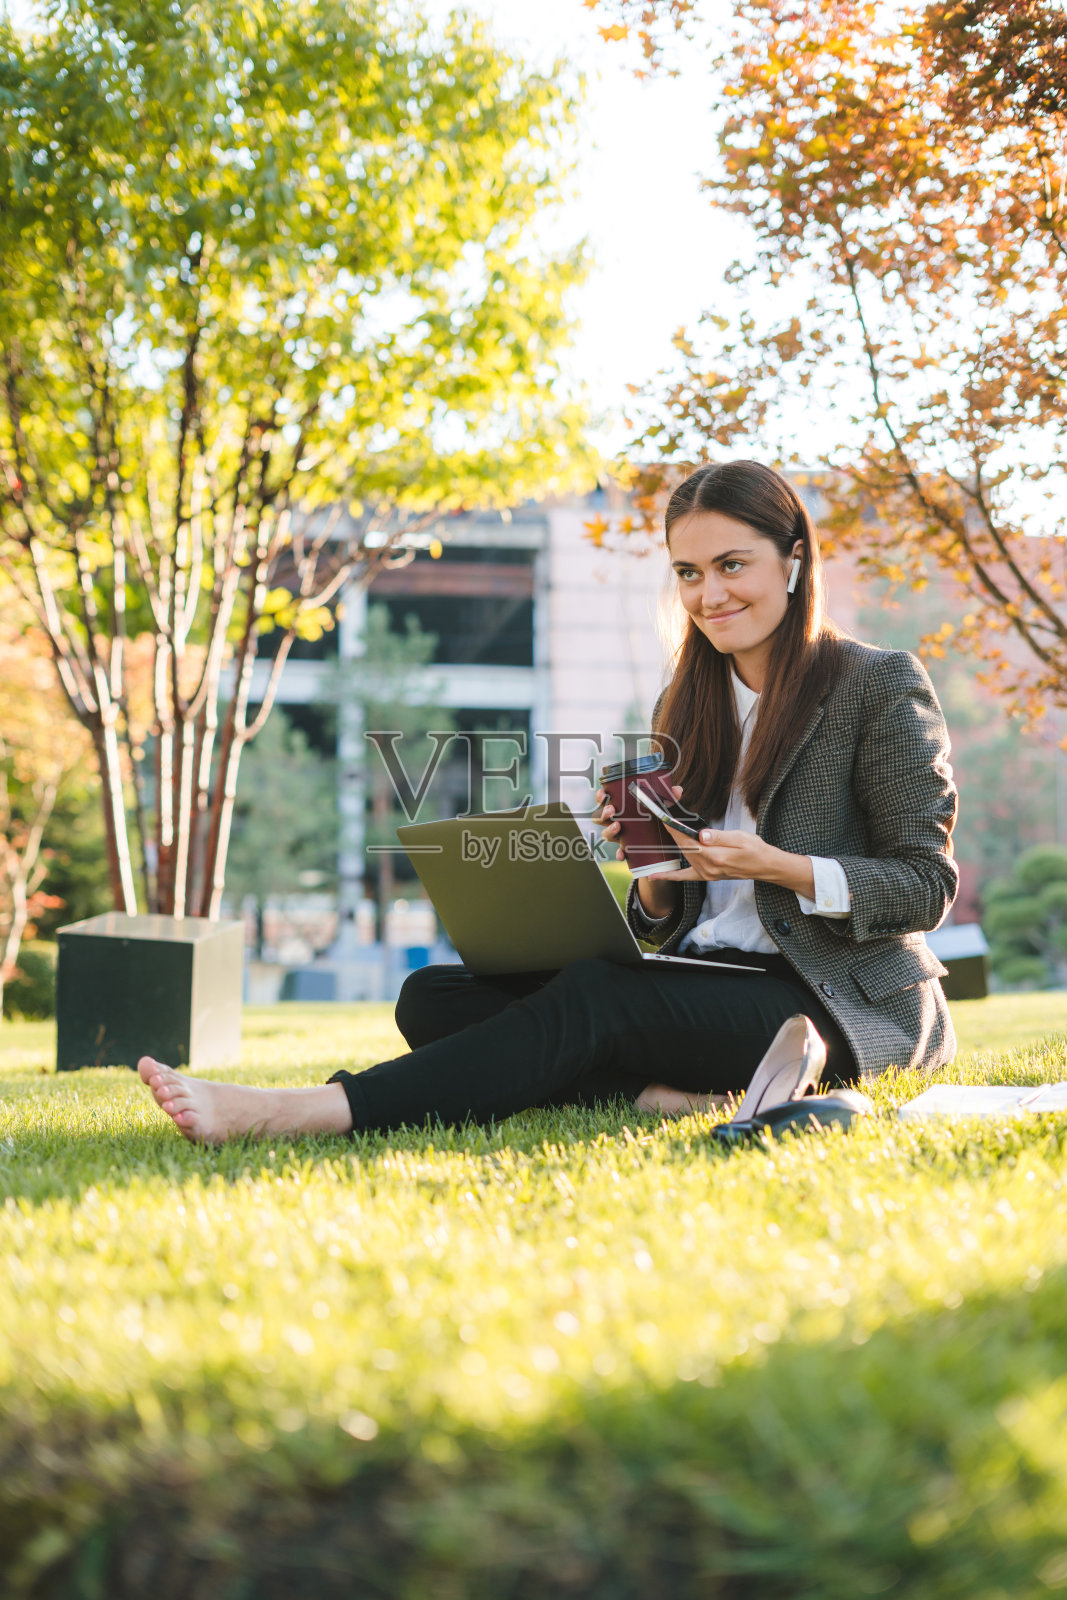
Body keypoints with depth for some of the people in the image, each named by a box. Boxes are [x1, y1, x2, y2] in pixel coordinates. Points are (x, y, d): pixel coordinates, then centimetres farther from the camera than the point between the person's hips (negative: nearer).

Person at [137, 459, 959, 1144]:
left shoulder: (881, 684, 0)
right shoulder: (686, 706, 17)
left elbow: (927, 885, -4)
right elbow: (667, 925, 16)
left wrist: (775, 865, -19)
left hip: (842, 1004, -6)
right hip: (708, 985, 6)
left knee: (593, 999, -35)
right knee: (435, 996, -15)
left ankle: (301, 1112, -42)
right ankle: (669, 1095, -35)